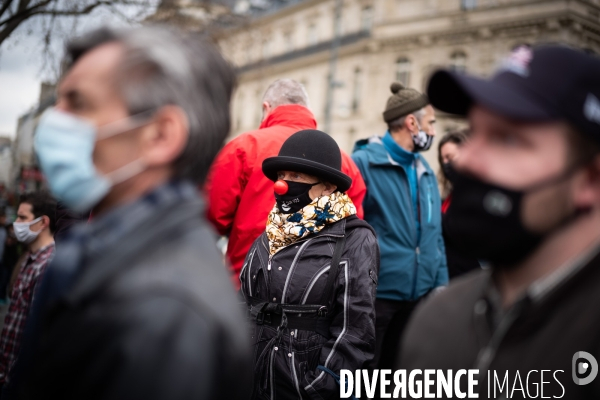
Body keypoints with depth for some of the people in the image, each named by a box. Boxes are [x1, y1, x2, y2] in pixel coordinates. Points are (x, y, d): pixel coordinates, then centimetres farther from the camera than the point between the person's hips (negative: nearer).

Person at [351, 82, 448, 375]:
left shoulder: (425, 172, 11)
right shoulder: (364, 162, -12)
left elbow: (434, 234, 14)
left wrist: (440, 283, 7)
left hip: (419, 294, 7)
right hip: (374, 293, -7)